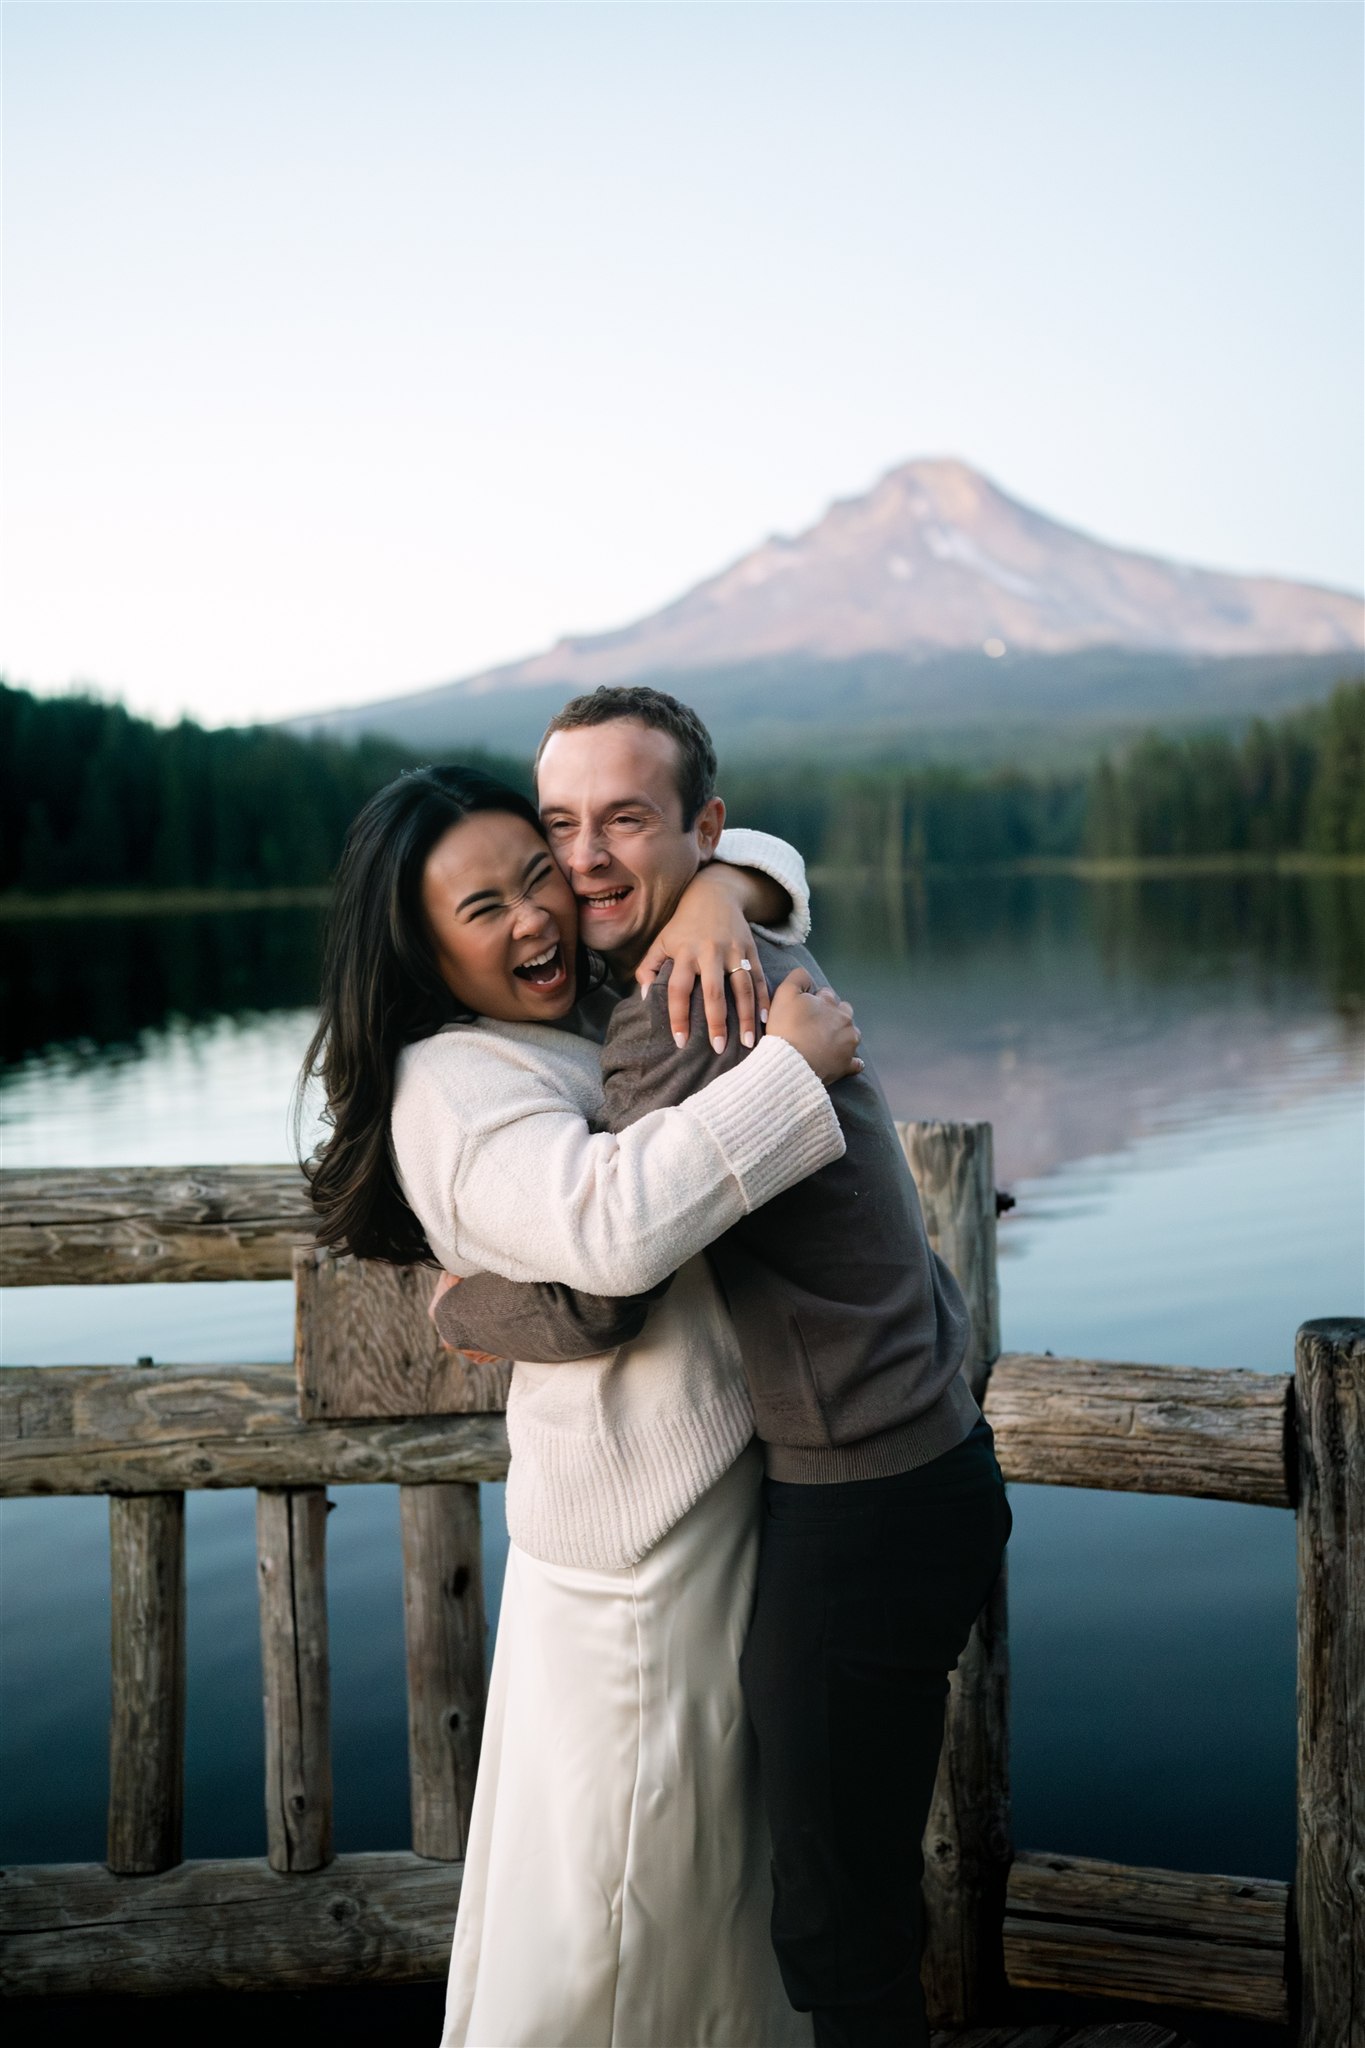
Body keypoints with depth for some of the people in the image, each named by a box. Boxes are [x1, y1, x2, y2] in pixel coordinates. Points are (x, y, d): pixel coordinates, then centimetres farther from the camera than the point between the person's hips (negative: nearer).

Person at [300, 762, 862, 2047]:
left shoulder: (591, 1004, 6)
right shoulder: (452, 1088, -21)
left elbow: (767, 864, 16)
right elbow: (612, 1224, -40)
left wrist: (714, 886, -9)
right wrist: (790, 1064, -32)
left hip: (727, 1489, 9)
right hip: (640, 1540, -9)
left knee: (718, 1842, 24)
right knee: (618, 1891, 5)